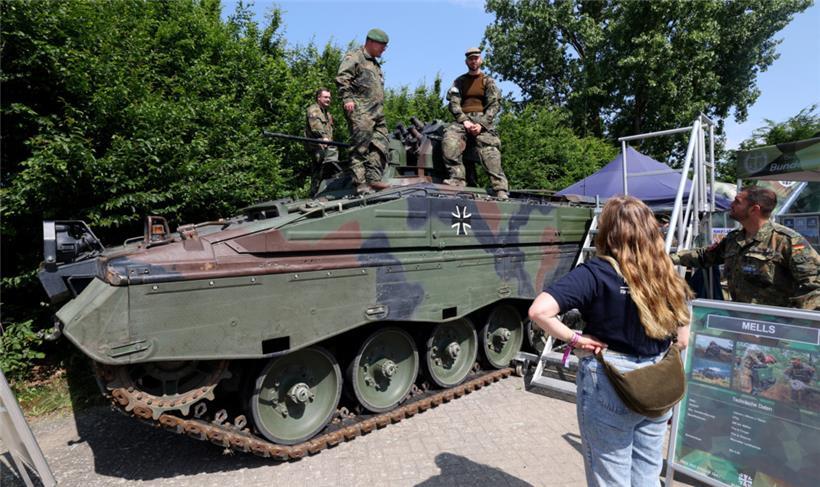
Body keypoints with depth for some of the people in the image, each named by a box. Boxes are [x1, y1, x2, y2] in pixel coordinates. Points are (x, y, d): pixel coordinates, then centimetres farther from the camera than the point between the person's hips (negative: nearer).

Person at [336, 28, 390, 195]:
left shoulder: (375, 63, 30)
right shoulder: (354, 56, 3)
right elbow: (342, 78, -9)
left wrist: (380, 109, 20)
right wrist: (347, 99, -20)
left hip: (377, 112, 9)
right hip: (360, 110, -9)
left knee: (380, 146, -1)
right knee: (360, 147, -11)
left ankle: (373, 178, -1)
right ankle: (360, 182, -13)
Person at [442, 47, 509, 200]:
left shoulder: (488, 81, 14)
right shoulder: (459, 81, 19)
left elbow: (494, 105, 3)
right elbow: (453, 103, 7)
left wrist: (481, 124, -12)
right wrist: (464, 120, -10)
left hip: (483, 120, -1)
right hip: (463, 119, 2)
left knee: (490, 152, -23)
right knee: (449, 139, -30)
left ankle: (501, 189, -28)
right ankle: (457, 177, -31)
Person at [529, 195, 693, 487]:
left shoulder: (595, 273, -18)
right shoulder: (667, 275, -1)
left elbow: (539, 311, -30)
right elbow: (682, 340, 6)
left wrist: (574, 338, -17)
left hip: (610, 386, -5)